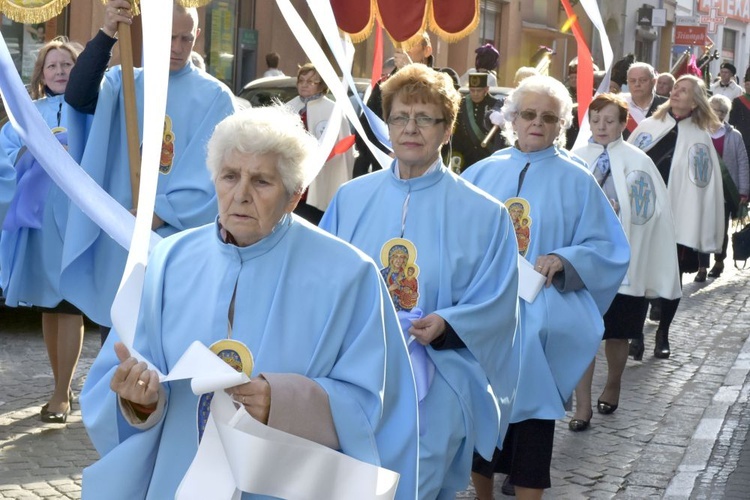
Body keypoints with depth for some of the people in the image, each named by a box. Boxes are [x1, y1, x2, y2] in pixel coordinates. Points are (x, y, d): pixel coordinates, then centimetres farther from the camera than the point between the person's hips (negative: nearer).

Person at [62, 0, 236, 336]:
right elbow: (77, 97, -14)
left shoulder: (214, 96, 2)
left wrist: (162, 211, -16)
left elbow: (212, 173, -5)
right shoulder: (123, 81, 7)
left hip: (180, 237, -2)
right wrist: (106, 35, -23)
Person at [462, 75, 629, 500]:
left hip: (539, 321, -2)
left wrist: (563, 260, -18)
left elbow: (608, 249, 0)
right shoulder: (483, 173, 8)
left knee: (530, 410, -2)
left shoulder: (577, 181, 1)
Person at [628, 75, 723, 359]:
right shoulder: (648, 127, 6)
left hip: (678, 219, -1)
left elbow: (707, 184, -4)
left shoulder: (701, 137, 0)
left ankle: (663, 334, 23)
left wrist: (703, 232, -10)